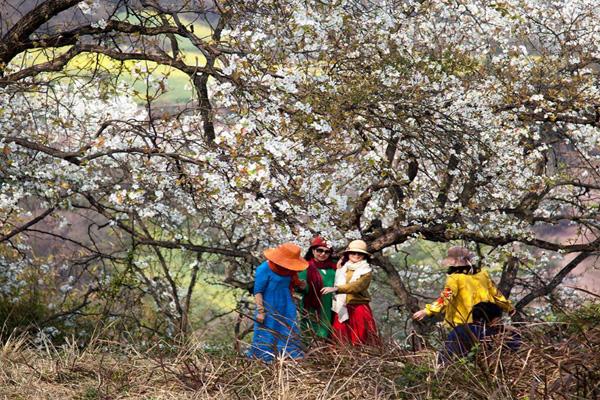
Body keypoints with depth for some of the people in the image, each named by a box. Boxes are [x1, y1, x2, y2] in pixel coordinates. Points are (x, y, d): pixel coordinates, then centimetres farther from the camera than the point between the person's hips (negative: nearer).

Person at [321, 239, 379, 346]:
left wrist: (336, 289, -28)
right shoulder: (342, 268, 15)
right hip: (341, 309, 4)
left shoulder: (366, 271, -1)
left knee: (361, 341, -9)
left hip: (359, 309, -4)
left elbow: (356, 286, -17)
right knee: (341, 342, -3)